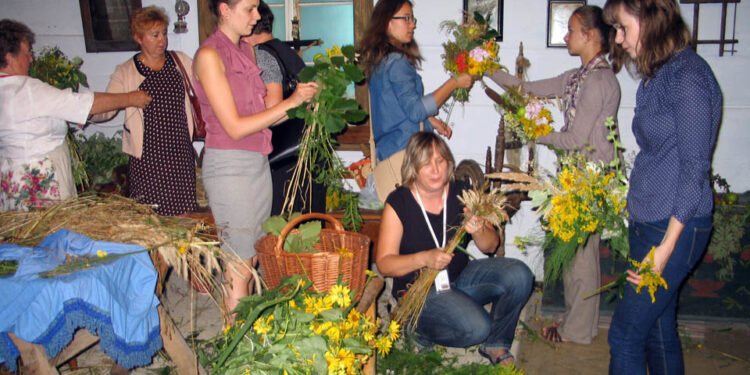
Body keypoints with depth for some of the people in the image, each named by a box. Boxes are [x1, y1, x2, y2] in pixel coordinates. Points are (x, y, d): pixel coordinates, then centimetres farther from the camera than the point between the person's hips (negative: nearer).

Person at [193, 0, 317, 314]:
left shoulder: (246, 50, 13)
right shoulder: (209, 55, -12)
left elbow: (259, 116, 11)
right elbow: (235, 127, -16)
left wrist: (302, 105, -3)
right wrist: (290, 102, -15)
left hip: (258, 161, 8)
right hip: (229, 166, -8)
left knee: (253, 258, 12)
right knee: (239, 268, -1)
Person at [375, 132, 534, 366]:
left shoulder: (462, 193, -3)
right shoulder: (398, 203, -13)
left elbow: (491, 246, 0)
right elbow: (384, 263, -13)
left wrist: (478, 232, -24)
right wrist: (424, 258, -29)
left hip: (460, 276, 5)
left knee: (519, 275, -17)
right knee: (476, 327, -28)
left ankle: (496, 345, 4)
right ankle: (418, 330, 2)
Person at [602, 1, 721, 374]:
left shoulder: (688, 75, -16)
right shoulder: (657, 76, 10)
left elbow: (695, 168, -18)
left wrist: (666, 247, -20)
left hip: (675, 227, -9)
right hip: (647, 221, 9)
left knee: (625, 335, -2)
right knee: (658, 328, 17)